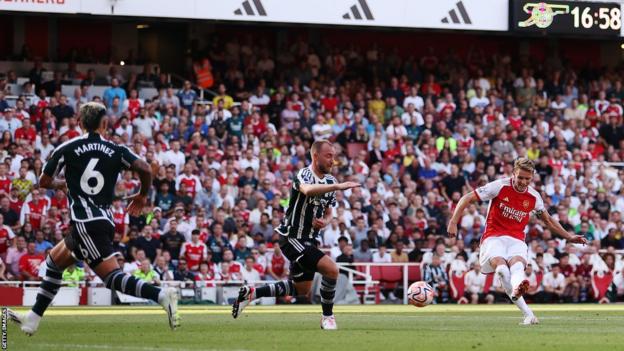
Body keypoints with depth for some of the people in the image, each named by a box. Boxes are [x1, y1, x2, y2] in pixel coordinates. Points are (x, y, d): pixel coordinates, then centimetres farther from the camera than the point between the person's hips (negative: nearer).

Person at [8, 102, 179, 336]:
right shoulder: (116, 151, 6)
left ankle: (161, 295, -33)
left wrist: (61, 184, 31)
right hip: (106, 219, 6)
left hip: (85, 223, -6)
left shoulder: (67, 149, 1)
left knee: (112, 276, -12)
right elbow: (145, 169, -8)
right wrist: (142, 195, 11)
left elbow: (44, 181, 8)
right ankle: (32, 320, 24)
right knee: (53, 262, 21)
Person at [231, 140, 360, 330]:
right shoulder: (304, 175, -18)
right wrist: (338, 186, -52)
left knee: (302, 289, 20)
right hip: (292, 237, -10)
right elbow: (308, 190, -43)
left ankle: (251, 293, 28)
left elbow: (328, 213, 18)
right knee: (331, 269, -21)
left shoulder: (330, 180, 9)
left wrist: (324, 221, -6)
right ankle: (327, 317, -4)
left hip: (308, 239, 10)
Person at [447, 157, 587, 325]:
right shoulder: (500, 186, -4)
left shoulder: (533, 196, 8)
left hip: (516, 240, 2)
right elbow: (467, 198, -2)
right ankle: (528, 314, -42)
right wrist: (453, 222, -12)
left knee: (517, 263, -35)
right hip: (493, 237, -2)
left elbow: (548, 220, 27)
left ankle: (517, 289, -70)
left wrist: (569, 237, 23)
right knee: (501, 266, -35)